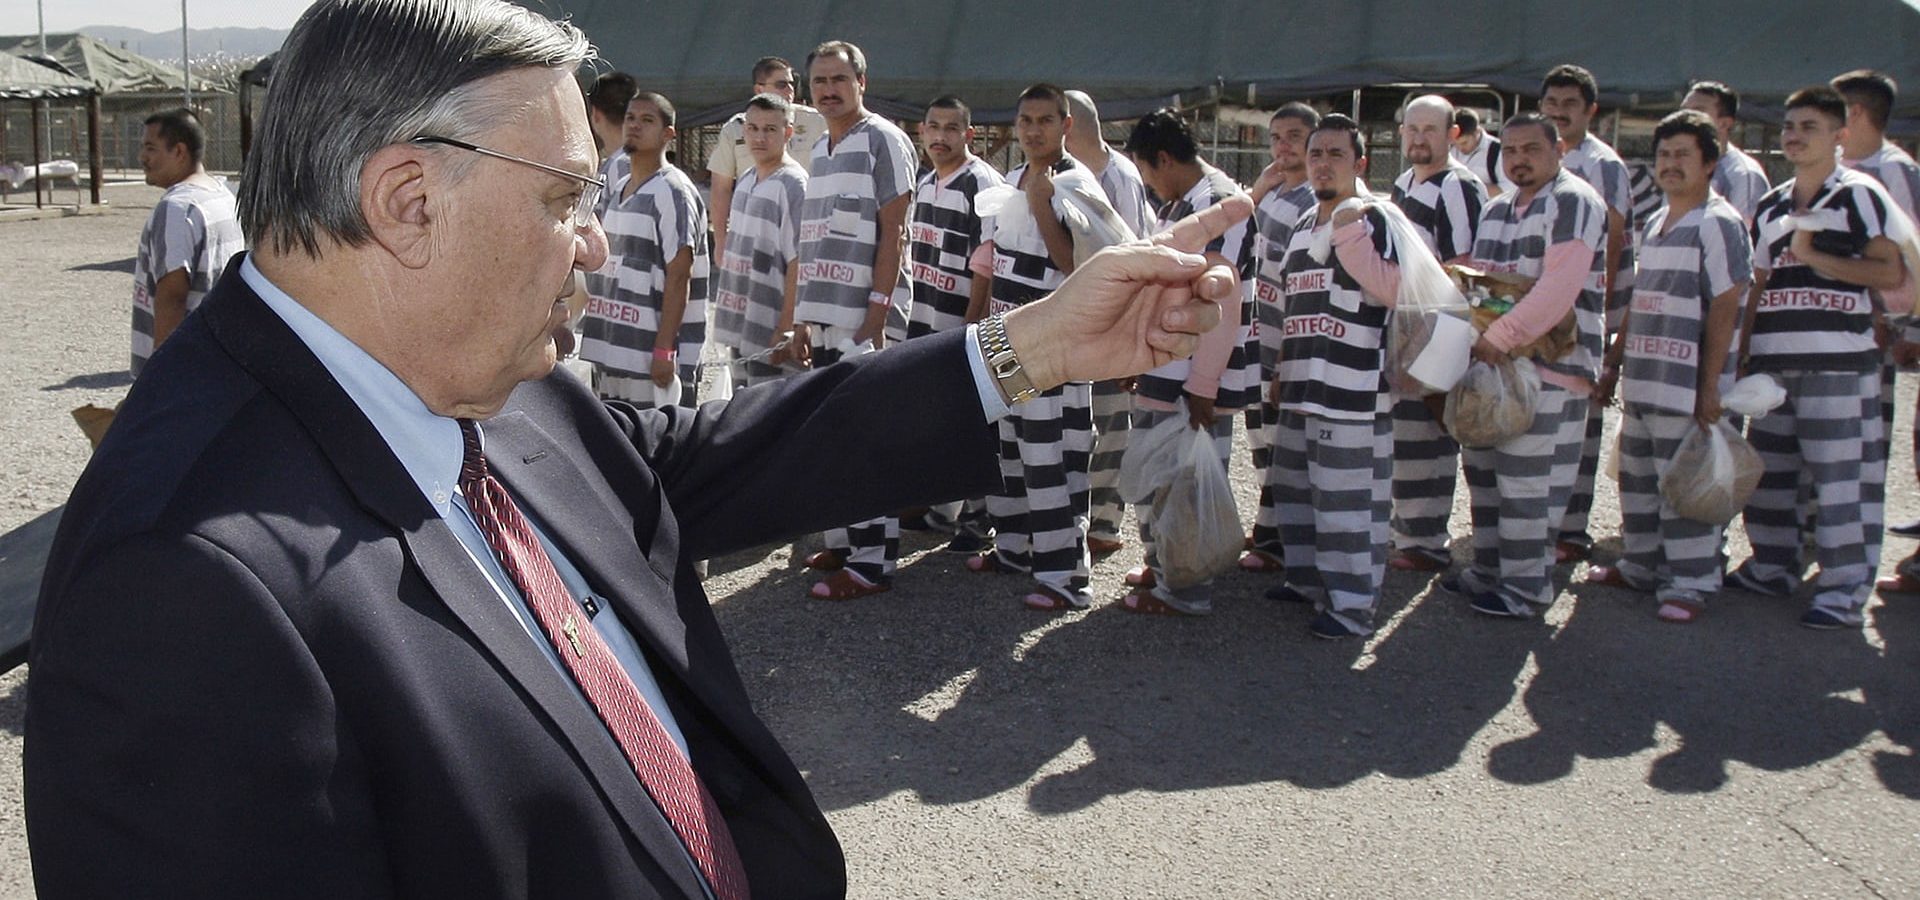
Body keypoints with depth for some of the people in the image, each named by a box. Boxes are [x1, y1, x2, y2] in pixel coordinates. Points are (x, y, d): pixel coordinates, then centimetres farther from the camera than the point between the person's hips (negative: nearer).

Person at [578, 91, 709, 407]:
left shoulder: (673, 192, -10)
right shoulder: (614, 191, 15)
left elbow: (678, 278, -15)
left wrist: (663, 350, -19)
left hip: (652, 357, -9)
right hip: (610, 351, 9)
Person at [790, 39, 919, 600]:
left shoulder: (883, 140, -5)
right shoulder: (820, 150, 18)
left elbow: (893, 233, -11)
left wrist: (877, 312, -17)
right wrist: (803, 316, 18)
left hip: (864, 320, -8)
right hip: (823, 320, 8)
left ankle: (872, 562, -2)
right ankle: (842, 543, 23)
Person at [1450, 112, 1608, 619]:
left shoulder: (1574, 204, -10)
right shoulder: (1496, 211, 18)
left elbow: (1558, 290, -21)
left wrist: (1498, 336, -23)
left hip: (1549, 366, -9)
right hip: (1494, 361, 9)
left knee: (1525, 481, -6)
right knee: (1482, 468, 13)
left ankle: (1526, 588, 3)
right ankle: (1488, 571, 25)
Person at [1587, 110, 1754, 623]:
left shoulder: (1719, 223, -9)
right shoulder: (1657, 224, 16)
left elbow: (1725, 310, -14)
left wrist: (1710, 387, -18)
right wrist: (1614, 363, 20)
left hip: (1686, 385, -8)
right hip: (1641, 382, 8)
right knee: (1637, 479, 15)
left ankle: (1690, 584, 4)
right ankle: (1640, 566, 28)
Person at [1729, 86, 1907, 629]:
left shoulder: (1859, 195, -1)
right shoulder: (1771, 206, 18)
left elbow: (1892, 274, -10)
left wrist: (1813, 256, -12)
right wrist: (1741, 353, 13)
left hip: (1836, 360, -7)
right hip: (1772, 360, 7)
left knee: (1838, 475, -6)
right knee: (1766, 469, 12)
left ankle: (1845, 588, 1)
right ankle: (1772, 567, 26)